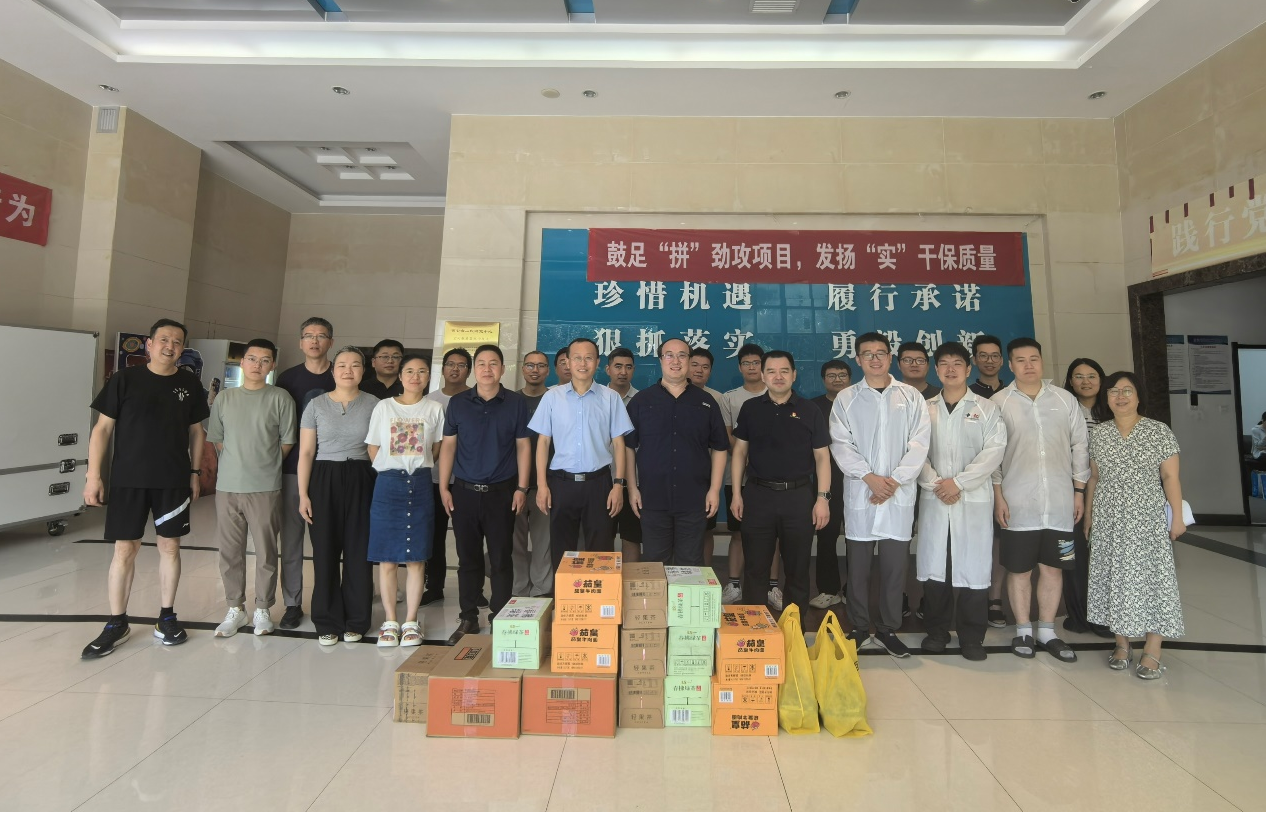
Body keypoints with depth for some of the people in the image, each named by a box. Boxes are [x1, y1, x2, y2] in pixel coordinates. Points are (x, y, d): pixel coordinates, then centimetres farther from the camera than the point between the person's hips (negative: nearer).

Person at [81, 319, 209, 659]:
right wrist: (93, 474, -6)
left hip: (173, 481, 2)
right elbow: (102, 428, -1)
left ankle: (166, 617, 21)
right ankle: (116, 624, 19)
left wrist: (194, 472, 7)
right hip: (128, 479, -1)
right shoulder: (124, 379, -2)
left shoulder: (190, 384, 4)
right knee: (125, 550, 4)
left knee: (170, 547, 8)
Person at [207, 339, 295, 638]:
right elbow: (216, 439, 11)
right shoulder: (225, 398, 7)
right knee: (230, 551, 11)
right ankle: (235, 608, 25)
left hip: (265, 489, -3)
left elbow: (287, 442, 1)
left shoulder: (280, 398, -2)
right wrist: (237, 463, 6)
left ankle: (263, 609, 19)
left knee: (266, 551, 4)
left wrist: (266, 466, 5)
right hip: (227, 487, 3)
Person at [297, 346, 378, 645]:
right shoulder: (316, 404, 3)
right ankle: (327, 622, 20)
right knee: (325, 551, 5)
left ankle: (356, 621, 19)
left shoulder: (373, 405, 3)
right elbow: (306, 452, 2)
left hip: (361, 481, 0)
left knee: (358, 551, 4)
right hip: (325, 480, 0)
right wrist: (303, 494, -4)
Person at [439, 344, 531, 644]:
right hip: (464, 491, 2)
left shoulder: (516, 403, 1)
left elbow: (523, 447, 1)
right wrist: (443, 487, 0)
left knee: (501, 559, 5)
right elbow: (448, 446, 6)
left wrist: (521, 488, -4)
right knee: (468, 558, 10)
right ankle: (468, 618, 23)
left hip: (501, 492, -1)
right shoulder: (458, 403, 4)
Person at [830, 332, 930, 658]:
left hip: (899, 494, 1)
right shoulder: (846, 399, 6)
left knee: (895, 566, 6)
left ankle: (888, 629, 21)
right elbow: (841, 445, -2)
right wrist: (870, 477, -13)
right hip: (859, 493, 0)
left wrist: (895, 480, -10)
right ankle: (859, 627, 21)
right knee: (858, 565, 6)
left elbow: (919, 444, 0)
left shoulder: (912, 397, 8)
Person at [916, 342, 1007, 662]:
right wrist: (935, 484, -11)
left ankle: (972, 636, 15)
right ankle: (937, 630, 18)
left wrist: (958, 482, -13)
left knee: (973, 565, 1)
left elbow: (994, 450, -4)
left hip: (974, 499, -1)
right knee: (934, 564, 4)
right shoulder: (925, 408, 10)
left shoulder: (986, 408, 7)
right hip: (934, 498, 1)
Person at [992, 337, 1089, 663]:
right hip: (1017, 503, -2)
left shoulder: (1065, 399, 6)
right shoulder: (998, 402, -1)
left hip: (1059, 502, 2)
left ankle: (1047, 631, 25)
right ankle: (1023, 631, 22)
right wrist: (998, 495, -5)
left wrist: (1079, 491, 7)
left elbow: (1079, 447, 9)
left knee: (1052, 567, 11)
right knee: (1019, 569, 6)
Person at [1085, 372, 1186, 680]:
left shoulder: (1159, 432, -2)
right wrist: (1088, 513, 9)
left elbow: (1170, 477, -3)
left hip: (1148, 519, -2)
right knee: (1115, 576, 6)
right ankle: (1122, 644, 16)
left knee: (1152, 576, -1)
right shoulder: (1098, 434, 5)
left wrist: (1177, 516, -6)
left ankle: (1152, 651, 8)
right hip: (1109, 520, 2)